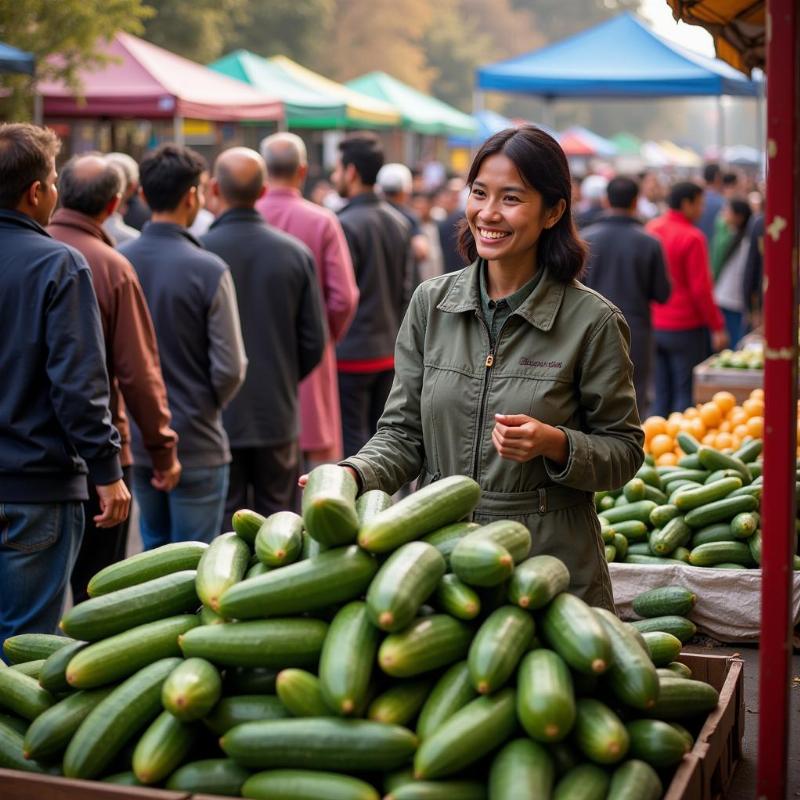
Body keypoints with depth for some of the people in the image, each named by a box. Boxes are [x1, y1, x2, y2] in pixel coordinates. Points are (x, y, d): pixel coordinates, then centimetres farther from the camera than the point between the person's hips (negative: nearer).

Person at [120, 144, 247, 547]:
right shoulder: (208, 269, -16)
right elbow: (230, 368, -16)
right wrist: (207, 405, 5)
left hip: (138, 440, 5)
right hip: (196, 444, -5)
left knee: (153, 555, 21)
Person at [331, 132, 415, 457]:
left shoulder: (347, 225, -15)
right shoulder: (399, 223, 8)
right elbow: (406, 288, 12)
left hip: (351, 354, -7)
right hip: (390, 351, 7)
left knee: (352, 441, -1)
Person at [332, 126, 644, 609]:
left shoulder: (592, 321, -8)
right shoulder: (431, 303, 3)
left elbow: (624, 451, -3)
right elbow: (403, 433, 4)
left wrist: (554, 445, -21)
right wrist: (356, 474, -14)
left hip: (551, 563, -3)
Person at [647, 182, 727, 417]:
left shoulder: (651, 229, 5)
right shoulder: (692, 238, -14)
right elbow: (700, 288, -15)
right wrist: (717, 326, -8)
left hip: (653, 326, 6)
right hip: (685, 327, -6)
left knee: (661, 392, 11)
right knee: (685, 393, 2)